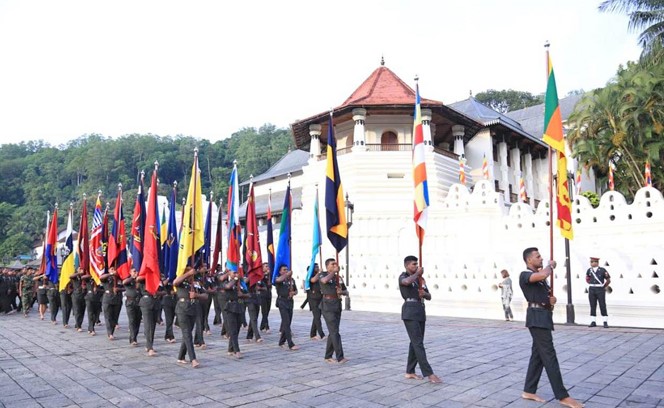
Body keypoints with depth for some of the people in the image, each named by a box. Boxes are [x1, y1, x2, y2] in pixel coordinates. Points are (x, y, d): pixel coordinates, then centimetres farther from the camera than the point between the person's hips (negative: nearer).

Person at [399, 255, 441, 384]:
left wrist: (424, 293, -7)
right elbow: (407, 282, -29)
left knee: (415, 343, 11)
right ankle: (429, 374, -15)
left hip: (420, 311, 8)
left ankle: (410, 372, 19)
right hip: (409, 311, -7)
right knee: (418, 343, -11)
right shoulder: (403, 277, -3)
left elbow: (429, 297, 17)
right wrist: (417, 273, -11)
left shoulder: (420, 279, 17)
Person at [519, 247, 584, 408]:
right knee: (549, 356, -8)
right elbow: (542, 275, -31)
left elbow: (546, 295, 26)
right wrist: (551, 266, -10)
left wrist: (552, 299, 1)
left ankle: (529, 391, 18)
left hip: (544, 316, 9)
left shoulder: (540, 276, 19)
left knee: (538, 354, 11)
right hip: (537, 317, -9)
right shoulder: (525, 275, -10)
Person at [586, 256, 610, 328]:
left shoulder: (602, 270, -8)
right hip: (591, 290, 3)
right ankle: (593, 322, 10)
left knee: (602, 306, -3)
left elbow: (608, 280, 3)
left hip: (600, 290, -3)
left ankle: (605, 322, 4)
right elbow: (587, 279, 22)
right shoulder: (589, 270, 3)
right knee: (592, 306, 5)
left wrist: (603, 287, 11)